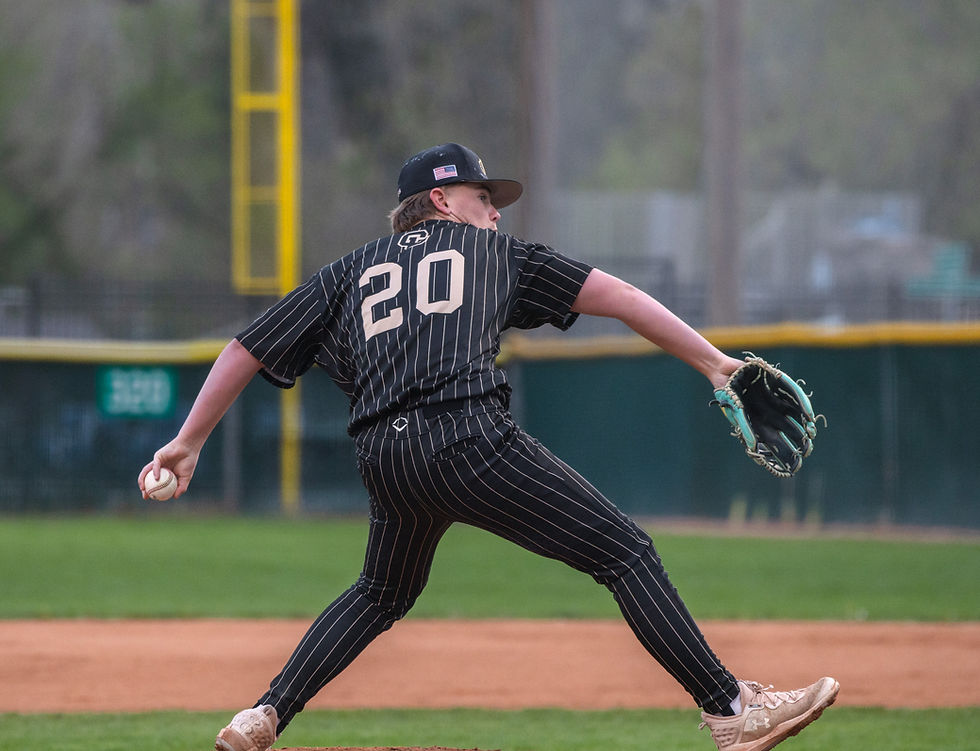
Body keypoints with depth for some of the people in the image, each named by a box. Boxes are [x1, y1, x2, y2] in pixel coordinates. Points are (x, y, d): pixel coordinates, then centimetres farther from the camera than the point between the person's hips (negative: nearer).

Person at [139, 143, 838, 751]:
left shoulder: (348, 273, 29)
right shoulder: (496, 252, 23)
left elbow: (246, 351, 25)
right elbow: (621, 298, 19)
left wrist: (188, 443, 31)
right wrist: (713, 362, 19)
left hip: (383, 459, 5)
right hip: (466, 435, -5)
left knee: (383, 593, 30)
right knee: (624, 550, -2)